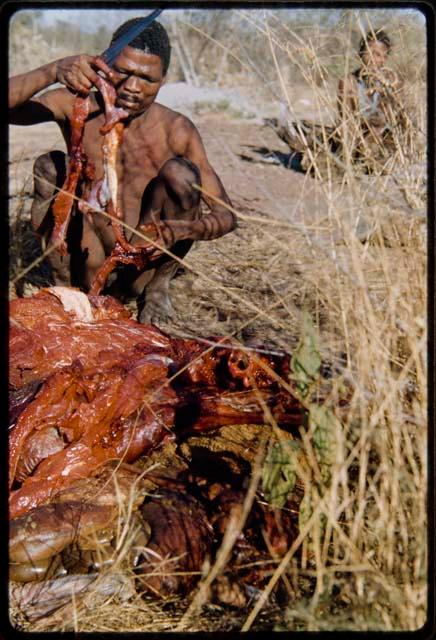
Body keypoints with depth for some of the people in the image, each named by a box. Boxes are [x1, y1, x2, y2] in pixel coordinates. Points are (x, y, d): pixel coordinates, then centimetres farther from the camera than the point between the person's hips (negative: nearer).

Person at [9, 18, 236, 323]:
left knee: (180, 172, -20)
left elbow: (226, 215, -12)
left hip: (141, 271, 0)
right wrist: (54, 71, -40)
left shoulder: (176, 130, -13)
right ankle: (65, 282, -2)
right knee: (49, 166, -18)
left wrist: (183, 230, -33)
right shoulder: (76, 106, -9)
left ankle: (158, 285, 1)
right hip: (92, 270, 0)